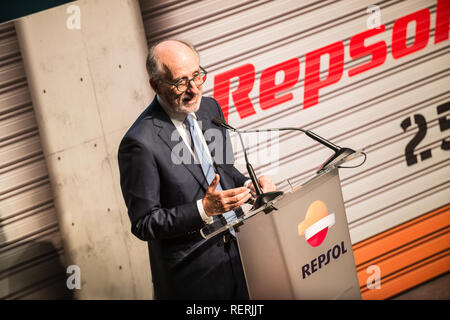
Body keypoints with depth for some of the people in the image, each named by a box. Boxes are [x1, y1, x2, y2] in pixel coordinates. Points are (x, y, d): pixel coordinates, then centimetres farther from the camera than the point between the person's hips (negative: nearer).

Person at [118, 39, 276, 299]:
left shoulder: (210, 108, 2)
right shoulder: (140, 143, -21)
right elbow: (144, 224, -17)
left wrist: (249, 186, -4)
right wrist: (203, 209, -27)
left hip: (239, 251, 7)